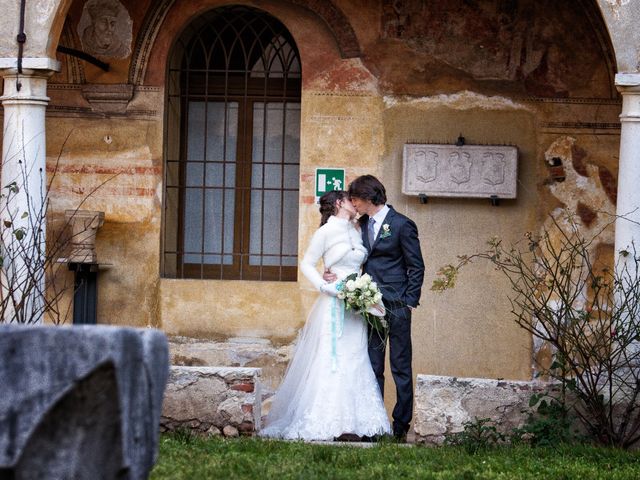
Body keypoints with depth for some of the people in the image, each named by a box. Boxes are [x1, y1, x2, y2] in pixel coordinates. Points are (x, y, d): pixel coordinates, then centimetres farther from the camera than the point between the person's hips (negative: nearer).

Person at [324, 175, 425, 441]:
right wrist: (334, 273, -1)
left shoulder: (401, 224, -7)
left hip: (396, 307, -6)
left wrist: (408, 303, -9)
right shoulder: (363, 224, 12)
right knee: (372, 367, 7)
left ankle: (401, 426, 5)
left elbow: (416, 267, -4)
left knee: (401, 368, 1)